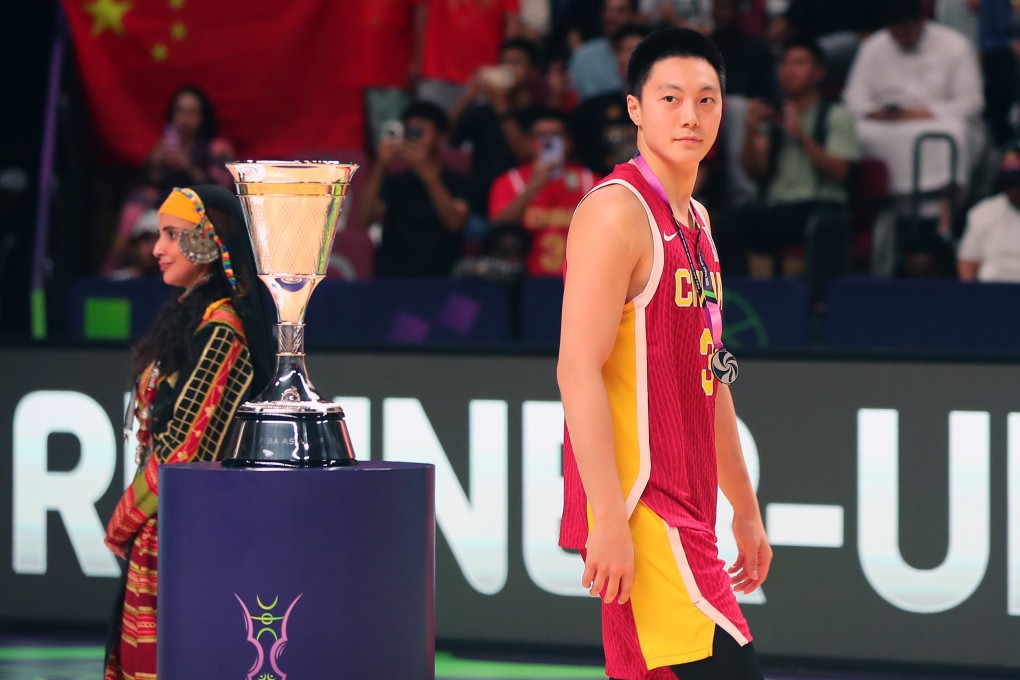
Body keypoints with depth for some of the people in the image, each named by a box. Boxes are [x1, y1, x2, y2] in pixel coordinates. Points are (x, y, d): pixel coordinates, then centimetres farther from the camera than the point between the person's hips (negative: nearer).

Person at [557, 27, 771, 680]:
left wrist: (745, 506, 25)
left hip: (685, 511, 9)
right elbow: (578, 369, -18)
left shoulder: (695, 221, 17)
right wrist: (609, 519, -23)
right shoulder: (618, 210, -11)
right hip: (640, 509, -9)